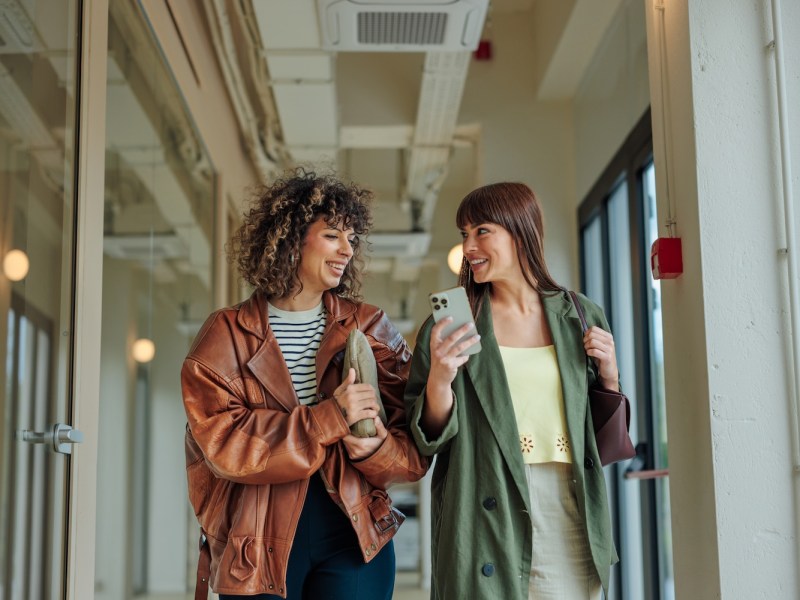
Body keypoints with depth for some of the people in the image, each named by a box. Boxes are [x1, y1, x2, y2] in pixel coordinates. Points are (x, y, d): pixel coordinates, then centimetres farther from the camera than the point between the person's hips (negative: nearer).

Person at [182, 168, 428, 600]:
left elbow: (415, 447, 4)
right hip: (258, 544, -1)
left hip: (355, 536, 2)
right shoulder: (226, 336, 1)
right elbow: (222, 443, -12)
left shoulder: (369, 328, 6)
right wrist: (330, 418, -18)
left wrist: (376, 449, -19)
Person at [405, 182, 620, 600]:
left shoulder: (579, 316, 7)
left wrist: (609, 374, -2)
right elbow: (430, 440, 0)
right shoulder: (452, 324, 2)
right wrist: (440, 379, -17)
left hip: (569, 514, 2)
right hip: (487, 519, -1)